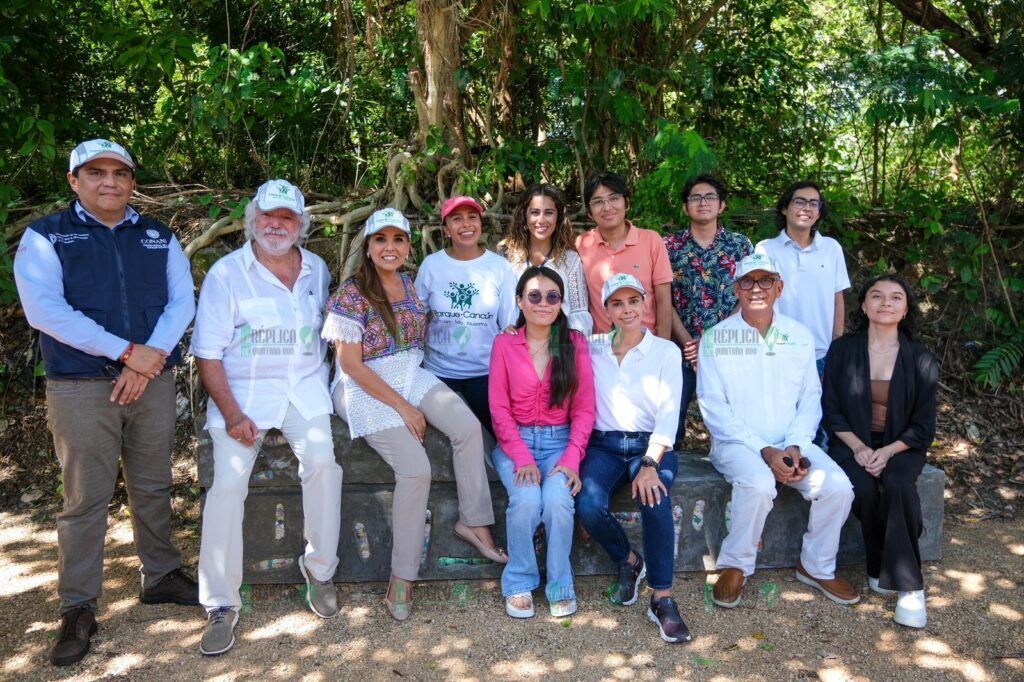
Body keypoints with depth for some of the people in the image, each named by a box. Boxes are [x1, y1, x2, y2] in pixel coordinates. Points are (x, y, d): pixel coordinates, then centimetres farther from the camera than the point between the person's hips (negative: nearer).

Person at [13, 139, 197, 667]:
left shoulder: (159, 237, 11)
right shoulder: (45, 237, 1)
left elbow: (181, 302, 5)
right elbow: (44, 310, -11)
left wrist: (150, 360, -11)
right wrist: (127, 352, -17)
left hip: (154, 380, 3)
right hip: (80, 388, -3)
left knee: (153, 488, 12)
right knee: (85, 499, 1)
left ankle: (160, 577, 28)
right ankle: (78, 610, 13)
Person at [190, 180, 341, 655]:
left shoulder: (317, 270, 10)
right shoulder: (226, 273, -2)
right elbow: (208, 354, -5)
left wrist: (323, 380, 3)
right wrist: (231, 414, -15)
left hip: (304, 388, 2)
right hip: (242, 391, -2)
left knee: (321, 461, -22)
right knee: (228, 481, -19)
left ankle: (320, 569, -2)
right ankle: (221, 605, -5)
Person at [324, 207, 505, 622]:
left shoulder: (411, 285, 9)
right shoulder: (351, 294, -10)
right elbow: (350, 364, -14)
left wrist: (413, 396, 2)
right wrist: (402, 406, -16)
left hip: (412, 377, 6)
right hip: (366, 388, -6)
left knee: (469, 426, -21)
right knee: (416, 468, -23)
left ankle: (474, 523, -5)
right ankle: (402, 578, -9)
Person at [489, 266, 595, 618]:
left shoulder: (575, 343, 2)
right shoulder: (504, 344, 1)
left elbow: (584, 409, 0)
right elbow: (499, 409, -2)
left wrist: (571, 459, -13)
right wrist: (522, 459, -14)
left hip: (560, 441, 0)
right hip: (515, 441, 0)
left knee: (558, 500, -27)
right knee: (526, 500, -27)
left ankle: (560, 585, -2)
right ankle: (519, 583, -2)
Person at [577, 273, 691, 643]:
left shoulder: (666, 351, 4)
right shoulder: (593, 350, 11)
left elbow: (668, 413, -6)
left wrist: (650, 465, -18)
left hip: (651, 445, -1)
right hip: (604, 445, 2)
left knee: (656, 500, -33)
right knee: (589, 506, -27)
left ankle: (663, 599, -17)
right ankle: (628, 562, 5)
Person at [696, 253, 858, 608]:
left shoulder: (800, 336, 8)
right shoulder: (716, 338, -3)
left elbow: (810, 399, 8)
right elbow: (714, 409, -8)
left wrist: (795, 447, -10)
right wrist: (764, 451, -16)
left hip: (791, 442, 4)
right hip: (736, 442, -4)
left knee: (838, 486, -20)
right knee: (759, 484, -33)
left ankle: (816, 567, 6)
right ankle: (735, 567, -8)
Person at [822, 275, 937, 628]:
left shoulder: (921, 359, 1)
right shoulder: (842, 350, 2)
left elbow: (923, 426, 0)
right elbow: (831, 410, 1)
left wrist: (887, 452, -17)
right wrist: (858, 447, -15)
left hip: (900, 446, 0)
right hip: (852, 443, 0)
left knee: (898, 485, -32)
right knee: (862, 489, -30)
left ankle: (907, 584, -20)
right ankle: (882, 569, -8)